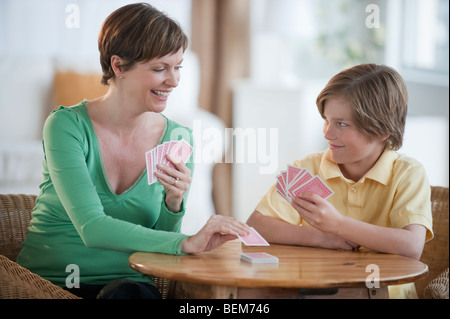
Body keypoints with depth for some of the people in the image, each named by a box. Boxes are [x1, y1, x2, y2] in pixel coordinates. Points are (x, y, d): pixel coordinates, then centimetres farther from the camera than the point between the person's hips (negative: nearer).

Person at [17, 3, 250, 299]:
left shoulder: (178, 139, 2)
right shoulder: (67, 126, -10)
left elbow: (161, 247, 7)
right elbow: (91, 228, -21)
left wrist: (174, 204, -15)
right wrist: (187, 243, -31)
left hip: (126, 282, 3)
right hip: (51, 282, -2)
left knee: (130, 293, -31)